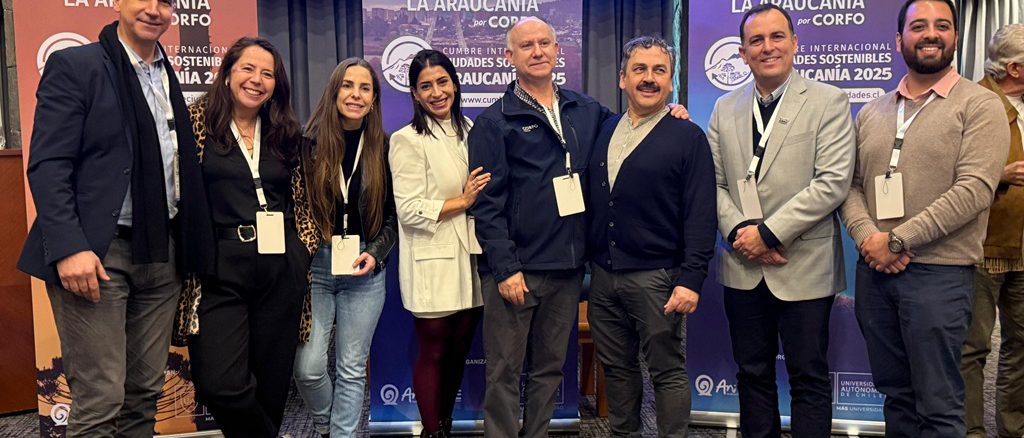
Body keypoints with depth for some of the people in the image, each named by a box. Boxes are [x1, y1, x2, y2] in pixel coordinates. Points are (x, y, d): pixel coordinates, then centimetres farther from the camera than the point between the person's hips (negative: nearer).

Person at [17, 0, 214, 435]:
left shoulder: (169, 77, 16)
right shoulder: (73, 66, -3)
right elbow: (47, 165, -10)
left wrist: (192, 250, 10)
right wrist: (68, 247, -20)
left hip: (162, 253, 6)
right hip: (97, 253, -6)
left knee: (145, 393, 11)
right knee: (100, 399, -4)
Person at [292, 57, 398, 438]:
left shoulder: (384, 148, 3)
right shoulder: (310, 143, -1)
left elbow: (393, 213, 7)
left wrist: (375, 253, -7)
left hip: (365, 269, 1)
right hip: (314, 265, -1)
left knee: (352, 369, 6)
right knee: (307, 366, -3)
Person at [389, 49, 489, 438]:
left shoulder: (469, 131, 11)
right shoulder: (408, 140, -8)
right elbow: (409, 210, -14)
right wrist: (463, 200, -14)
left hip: (470, 260, 6)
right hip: (433, 265, -6)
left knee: (458, 352, 14)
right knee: (433, 354, 5)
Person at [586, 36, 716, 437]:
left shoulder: (688, 137, -4)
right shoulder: (604, 130, 11)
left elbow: (700, 216, -9)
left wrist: (691, 279, -16)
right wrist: (588, 260, 8)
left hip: (655, 278, -5)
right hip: (603, 274, 5)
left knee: (668, 371, 5)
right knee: (616, 367, 15)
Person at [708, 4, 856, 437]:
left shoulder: (829, 101, -3)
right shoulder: (725, 108, 9)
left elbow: (833, 182, -12)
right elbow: (714, 182, 6)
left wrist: (768, 232, -16)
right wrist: (739, 231, -10)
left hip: (804, 267, -3)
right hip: (743, 268, 4)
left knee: (809, 377, 6)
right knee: (752, 374, 14)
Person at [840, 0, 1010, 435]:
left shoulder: (979, 105, -3)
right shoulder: (872, 112, 12)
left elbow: (974, 189, -14)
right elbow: (851, 185, 9)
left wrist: (897, 241, -16)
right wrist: (868, 238, -10)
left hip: (939, 272, -4)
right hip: (873, 270, 5)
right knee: (895, 392, 15)